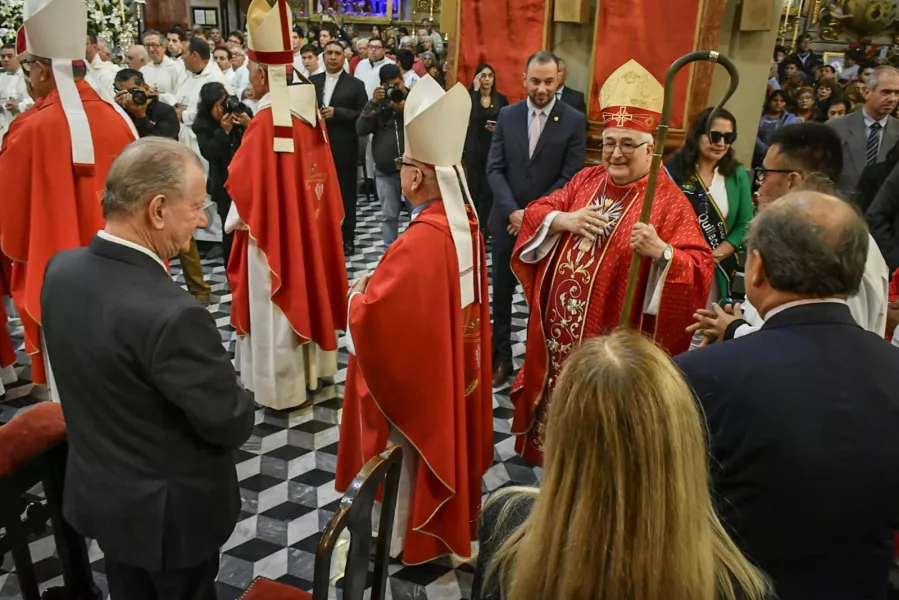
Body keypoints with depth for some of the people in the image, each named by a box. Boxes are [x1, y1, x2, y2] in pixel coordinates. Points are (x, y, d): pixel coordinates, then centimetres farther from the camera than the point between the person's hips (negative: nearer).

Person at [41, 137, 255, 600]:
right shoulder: (172, 315, -36)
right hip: (170, 510, -7)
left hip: (97, 491, 7)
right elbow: (232, 424, -24)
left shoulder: (61, 269, -10)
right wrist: (238, 402, -2)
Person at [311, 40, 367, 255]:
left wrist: (337, 112, -16)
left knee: (346, 195, 5)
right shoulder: (312, 81, 12)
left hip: (344, 149, -3)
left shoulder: (356, 84, 1)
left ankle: (347, 239, 15)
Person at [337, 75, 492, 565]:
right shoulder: (465, 222, -3)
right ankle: (445, 521, 45)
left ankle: (395, 539, 32)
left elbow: (371, 316, -30)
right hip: (454, 364, 9)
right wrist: (383, 280, 5)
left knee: (402, 454, 12)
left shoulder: (419, 243, -31)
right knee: (443, 440, 25)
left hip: (412, 369, -8)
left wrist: (360, 291, -9)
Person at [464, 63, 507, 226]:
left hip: (493, 148, 0)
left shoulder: (501, 99, 3)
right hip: (474, 147, 0)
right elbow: (471, 116, -19)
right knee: (474, 188, 8)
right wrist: (476, 89, -16)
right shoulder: (470, 96, 1)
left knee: (488, 189, -1)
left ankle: (483, 226, 8)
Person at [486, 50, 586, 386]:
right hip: (507, 220, 3)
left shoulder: (574, 121, -5)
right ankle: (501, 356, 26)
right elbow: (494, 168, -1)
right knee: (501, 293, 11)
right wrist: (512, 211, -14)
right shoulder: (507, 115, 3)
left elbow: (571, 178, -9)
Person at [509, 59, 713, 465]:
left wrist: (661, 252, -38)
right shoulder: (586, 180, 6)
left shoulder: (668, 201, -12)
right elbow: (536, 213, 7)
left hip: (613, 345, -5)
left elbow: (699, 269, -17)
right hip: (559, 335, 6)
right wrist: (563, 221, -14)